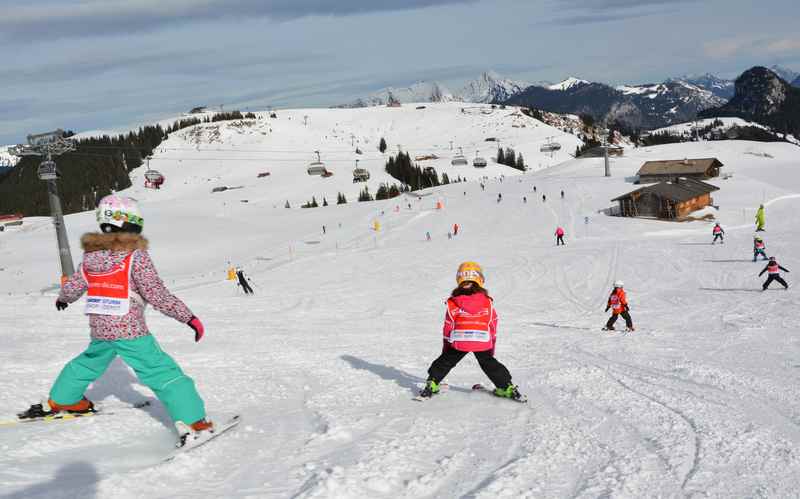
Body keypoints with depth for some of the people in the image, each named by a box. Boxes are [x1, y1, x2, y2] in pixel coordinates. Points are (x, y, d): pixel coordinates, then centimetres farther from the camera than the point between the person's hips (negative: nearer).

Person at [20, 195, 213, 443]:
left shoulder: (90, 256, 5)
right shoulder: (136, 256, -13)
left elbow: (73, 287, 17)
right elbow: (157, 294, -17)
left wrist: (62, 299, 41)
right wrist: (189, 317, -13)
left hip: (99, 329, 6)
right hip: (130, 331, -6)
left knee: (88, 363, 33)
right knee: (164, 373, -4)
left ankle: (59, 401, 50)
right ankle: (192, 422, -9)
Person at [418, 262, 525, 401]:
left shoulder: (452, 303, 1)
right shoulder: (487, 302, 5)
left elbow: (448, 326, 7)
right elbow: (493, 324, 12)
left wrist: (446, 344, 19)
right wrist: (492, 344, 23)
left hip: (459, 342, -1)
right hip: (483, 342, 1)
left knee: (445, 361, 18)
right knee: (490, 364, 18)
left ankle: (431, 385, 17)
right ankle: (507, 387, 18)